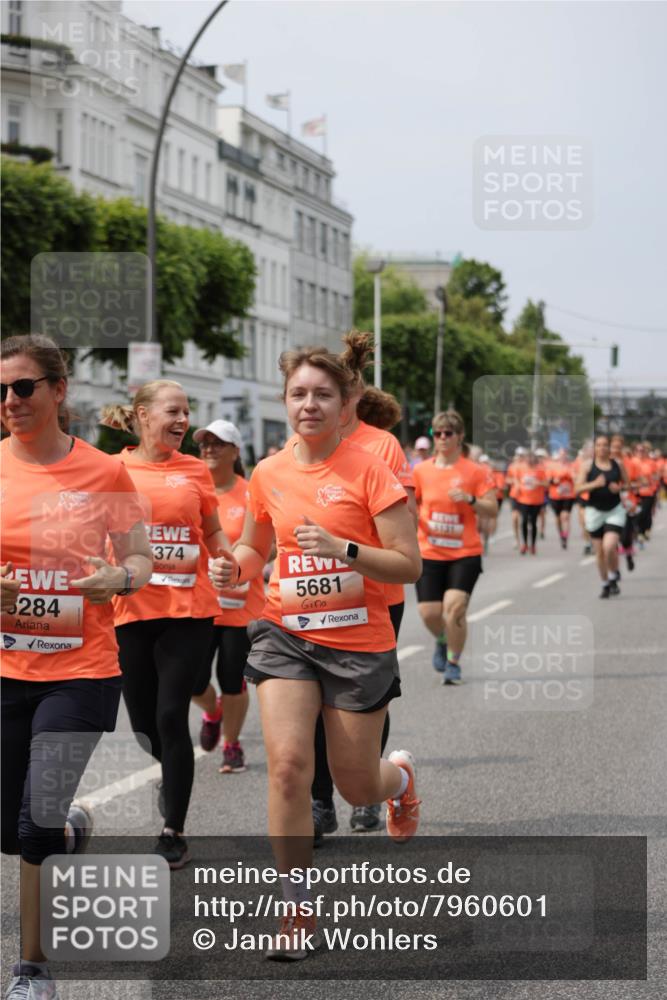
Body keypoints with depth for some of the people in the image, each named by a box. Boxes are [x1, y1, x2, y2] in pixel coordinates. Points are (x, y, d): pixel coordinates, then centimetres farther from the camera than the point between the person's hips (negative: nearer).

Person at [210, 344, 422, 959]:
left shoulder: (369, 470, -11)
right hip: (286, 634, 3)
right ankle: (299, 913, -5)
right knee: (287, 764, -17)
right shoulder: (268, 474, 2)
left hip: (360, 644, -2)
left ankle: (399, 774, 48)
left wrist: (344, 549, -26)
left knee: (356, 788, 8)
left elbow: (409, 566, -12)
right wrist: (237, 567, -3)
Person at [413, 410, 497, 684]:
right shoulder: (421, 470, 4)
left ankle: (453, 662, 5)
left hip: (465, 552, -2)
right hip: (429, 553, 2)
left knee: (454, 607, -17)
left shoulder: (476, 471, -2)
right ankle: (441, 641, 34)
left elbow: (492, 510, -4)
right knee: (429, 613, -2)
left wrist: (470, 499, -20)